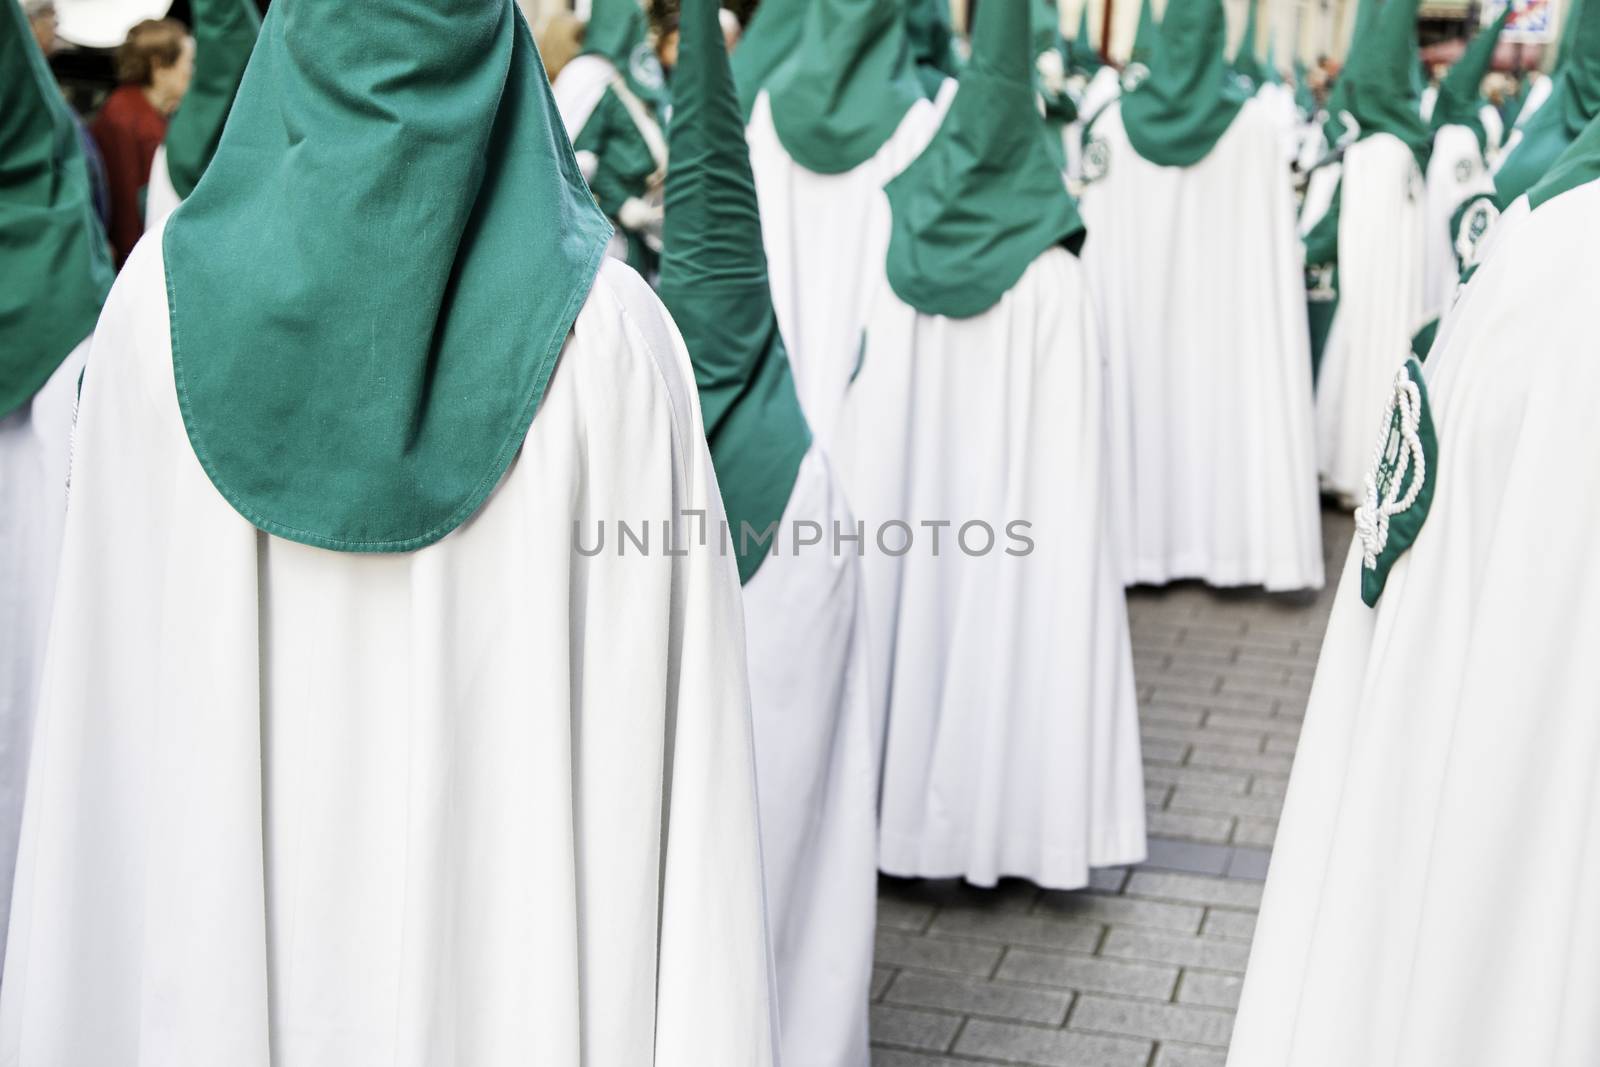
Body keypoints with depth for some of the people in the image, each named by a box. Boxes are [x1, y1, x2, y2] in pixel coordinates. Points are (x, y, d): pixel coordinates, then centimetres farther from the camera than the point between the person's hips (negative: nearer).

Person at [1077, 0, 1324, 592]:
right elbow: (1274, 238, -3)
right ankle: (1241, 540, 6)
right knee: (1237, 406, 4)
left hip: (1137, 303, 2)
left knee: (1146, 406, 9)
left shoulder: (1117, 120, -4)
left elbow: (1097, 233, 0)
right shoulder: (1255, 122, -9)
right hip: (1232, 305, -2)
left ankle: (1143, 540, 14)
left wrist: (1099, 307, 10)